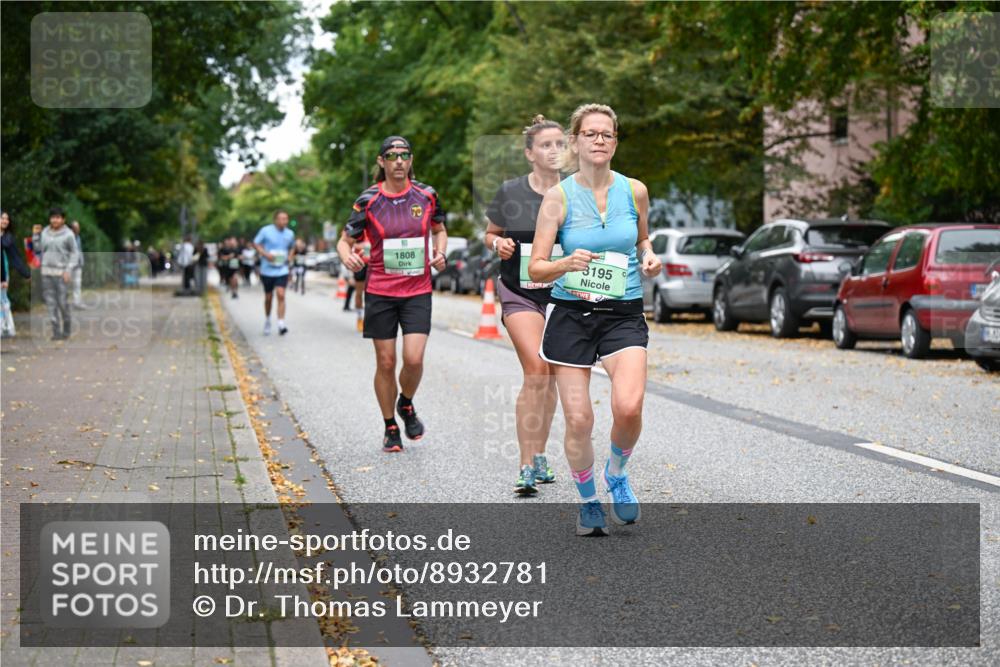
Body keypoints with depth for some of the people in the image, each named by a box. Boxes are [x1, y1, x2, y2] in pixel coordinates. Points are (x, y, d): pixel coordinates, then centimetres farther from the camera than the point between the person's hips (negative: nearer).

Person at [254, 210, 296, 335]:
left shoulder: (290, 234, 2)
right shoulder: (266, 230, -7)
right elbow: (256, 243, -1)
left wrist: (290, 256, 0)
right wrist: (265, 254, -16)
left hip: (282, 270, 1)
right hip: (267, 270, -1)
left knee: (281, 295, -16)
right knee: (268, 297, 11)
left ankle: (281, 324, -19)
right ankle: (267, 320, 36)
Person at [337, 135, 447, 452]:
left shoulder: (426, 195, 2)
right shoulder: (368, 200, -4)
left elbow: (439, 229, 19)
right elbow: (345, 240, 2)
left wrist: (440, 253, 0)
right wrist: (347, 257, -20)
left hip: (418, 292, 1)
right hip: (380, 292, -1)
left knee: (414, 359, -12)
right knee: (385, 363, 4)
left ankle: (406, 404, 20)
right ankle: (390, 428, 22)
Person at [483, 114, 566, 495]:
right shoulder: (510, 193, -3)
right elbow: (490, 234, 10)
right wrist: (498, 243, -11)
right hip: (519, 292, -3)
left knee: (549, 378, 10)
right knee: (536, 370, -19)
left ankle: (539, 459, 28)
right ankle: (527, 468, -17)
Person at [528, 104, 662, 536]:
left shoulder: (634, 191, 3)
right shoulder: (558, 197, -4)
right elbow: (536, 268, -4)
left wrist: (649, 258, 0)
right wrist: (567, 264, -23)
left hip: (624, 313, 1)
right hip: (570, 314, -1)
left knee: (628, 407, -21)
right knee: (578, 420, -2)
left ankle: (616, 473, 10)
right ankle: (588, 502, 24)